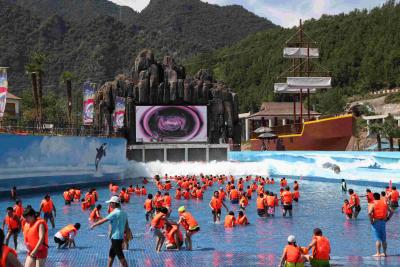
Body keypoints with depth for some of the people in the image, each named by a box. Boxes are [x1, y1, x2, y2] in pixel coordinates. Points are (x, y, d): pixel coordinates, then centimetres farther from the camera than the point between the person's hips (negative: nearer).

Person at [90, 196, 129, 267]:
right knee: (111, 256, 16)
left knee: (121, 257, -4)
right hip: (120, 237, 9)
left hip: (116, 238, -9)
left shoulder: (115, 213, -15)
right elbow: (127, 228, 12)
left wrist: (93, 225, 0)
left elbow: (103, 221, -12)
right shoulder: (124, 213, 9)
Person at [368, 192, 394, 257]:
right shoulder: (384, 203, 8)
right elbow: (391, 211, 9)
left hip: (376, 222, -4)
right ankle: (384, 253, 16)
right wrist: (388, 218, 12)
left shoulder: (373, 204, -7)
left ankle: (378, 253, -3)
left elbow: (369, 213, -24)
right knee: (384, 239, 12)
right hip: (383, 222, 4)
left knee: (378, 239, -3)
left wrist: (371, 220, -11)